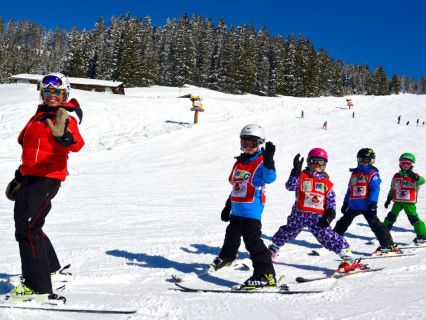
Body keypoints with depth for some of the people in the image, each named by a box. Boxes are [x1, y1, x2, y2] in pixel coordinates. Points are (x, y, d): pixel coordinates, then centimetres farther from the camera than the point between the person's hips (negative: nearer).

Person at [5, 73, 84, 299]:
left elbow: (77, 144, -27)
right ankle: (50, 267, 41)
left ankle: (38, 286, -11)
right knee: (30, 226, 20)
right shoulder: (37, 117, 17)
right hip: (29, 178, 9)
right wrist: (20, 176, 29)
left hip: (48, 179, -9)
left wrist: (64, 135, -48)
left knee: (26, 228, -16)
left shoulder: (65, 119, -7)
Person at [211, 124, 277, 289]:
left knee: (253, 241, -14)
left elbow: (269, 177, -34)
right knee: (232, 234, 28)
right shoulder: (240, 162, 12)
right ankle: (226, 257, 55)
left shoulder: (261, 163, -13)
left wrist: (268, 160, -51)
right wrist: (228, 205, 23)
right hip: (237, 210, 9)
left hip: (251, 211, -9)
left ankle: (266, 275, -12)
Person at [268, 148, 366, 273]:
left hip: (318, 217, 0)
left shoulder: (327, 183, 10)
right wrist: (296, 171, -23)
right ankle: (272, 252, 37)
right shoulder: (302, 177, 3)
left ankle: (349, 259, -9)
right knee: (286, 233, 13)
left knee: (328, 236, -11)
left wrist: (330, 214, -6)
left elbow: (331, 201, 10)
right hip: (299, 214, 0)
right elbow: (290, 186, -13)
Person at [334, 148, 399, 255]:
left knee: (375, 224, -13)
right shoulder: (354, 173, 18)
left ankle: (388, 245, -9)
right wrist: (345, 203, 20)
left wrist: (373, 203, -22)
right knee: (343, 223, 16)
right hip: (353, 205, 7)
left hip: (366, 206, -7)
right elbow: (349, 189, 22)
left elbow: (375, 190, -12)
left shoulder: (373, 174, -3)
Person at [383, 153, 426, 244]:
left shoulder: (414, 176, -2)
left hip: (409, 202, -4)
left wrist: (416, 177, -42)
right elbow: (392, 189, 19)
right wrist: (388, 199, 19)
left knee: (413, 218, -11)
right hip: (397, 201, 4)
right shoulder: (396, 176, 10)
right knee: (391, 216, 7)